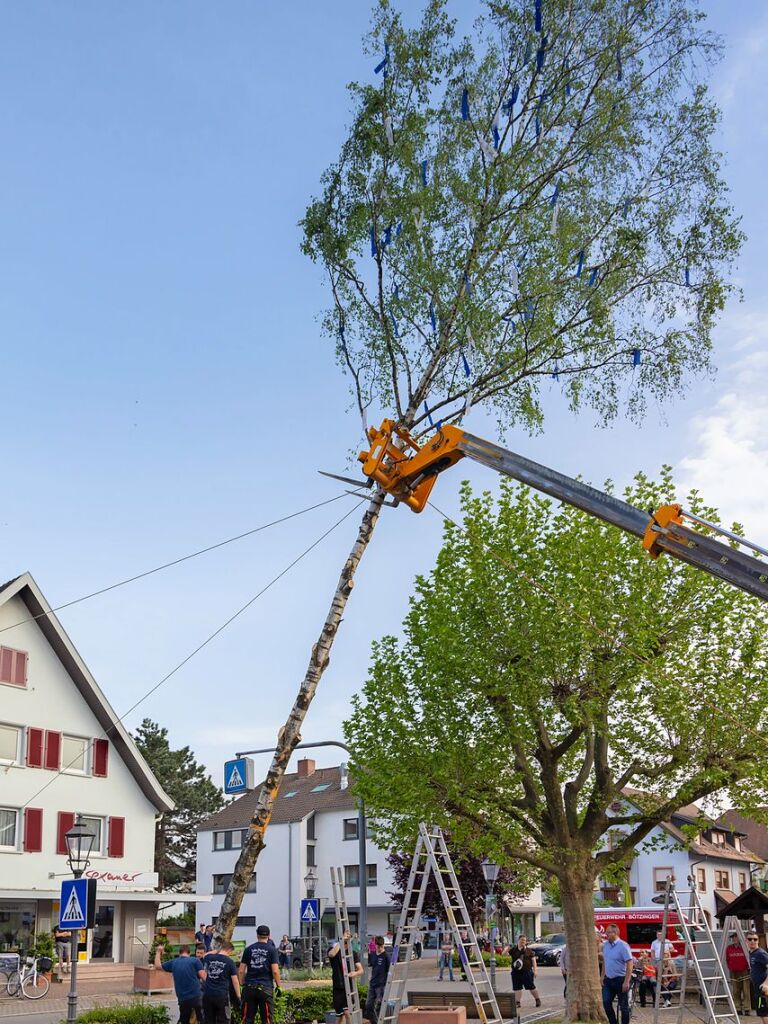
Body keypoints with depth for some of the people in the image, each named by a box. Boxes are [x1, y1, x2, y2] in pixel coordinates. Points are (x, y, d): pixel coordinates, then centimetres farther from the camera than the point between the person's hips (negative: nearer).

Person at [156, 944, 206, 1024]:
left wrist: (158, 952, 35)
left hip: (183, 999, 3)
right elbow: (204, 977, -7)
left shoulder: (173, 963, 10)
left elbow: (157, 965, 23)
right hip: (196, 996, -3)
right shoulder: (195, 960, 0)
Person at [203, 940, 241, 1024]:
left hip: (207, 994, 4)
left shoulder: (208, 958, 4)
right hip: (222, 995, -4)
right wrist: (238, 995, 5)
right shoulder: (230, 962, -5)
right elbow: (235, 981, -4)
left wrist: (216, 951, 28)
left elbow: (206, 955, 32)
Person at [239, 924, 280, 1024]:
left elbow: (241, 970, 5)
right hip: (266, 988, -2)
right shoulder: (271, 950, -1)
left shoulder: (248, 949, 7)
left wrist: (242, 984, 15)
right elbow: (275, 971, -7)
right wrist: (278, 985, 3)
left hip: (249, 987, 2)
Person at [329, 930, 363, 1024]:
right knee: (339, 1015, 7)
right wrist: (341, 940, -30)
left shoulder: (353, 953, 6)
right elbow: (332, 954, -27)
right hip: (337, 988, 0)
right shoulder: (334, 950, 0)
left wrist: (355, 973, -25)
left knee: (347, 1013, -15)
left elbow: (361, 970, -2)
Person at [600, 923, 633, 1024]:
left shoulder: (623, 946, -17)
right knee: (606, 1003, 5)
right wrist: (603, 976, 12)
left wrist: (626, 982, -23)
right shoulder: (605, 945, 4)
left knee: (623, 1006, 3)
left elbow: (630, 964, -19)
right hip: (608, 980, 7)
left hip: (620, 980, -7)